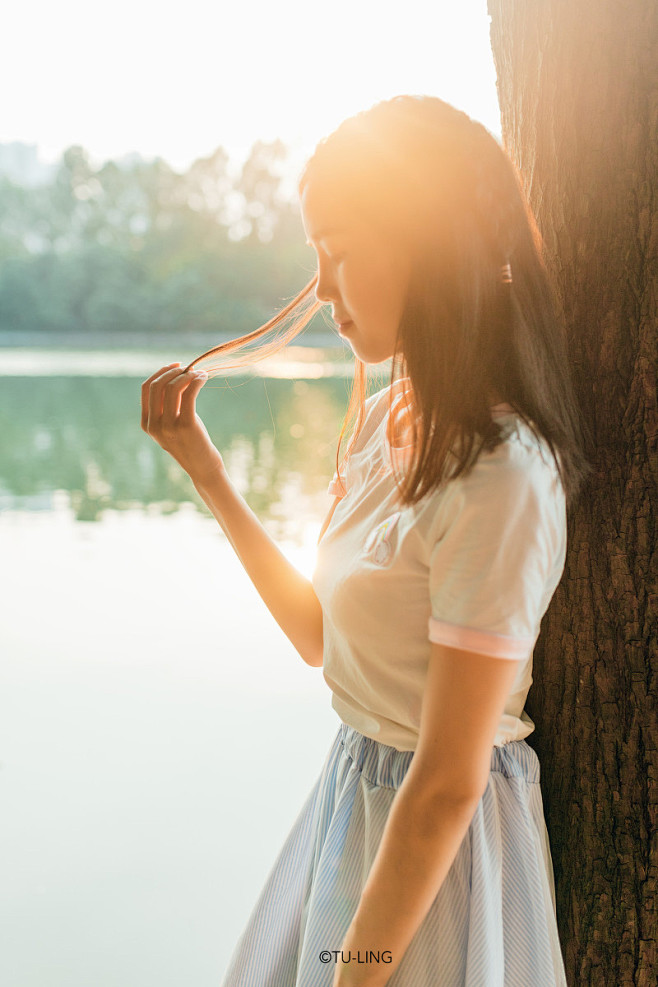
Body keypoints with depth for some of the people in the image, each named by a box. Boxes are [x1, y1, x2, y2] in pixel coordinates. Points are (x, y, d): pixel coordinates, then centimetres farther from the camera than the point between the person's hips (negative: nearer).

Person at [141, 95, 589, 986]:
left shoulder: (500, 480, -27)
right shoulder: (385, 420, -1)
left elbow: (449, 784, -23)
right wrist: (207, 474, 5)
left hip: (436, 844, -8)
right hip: (353, 785, 8)